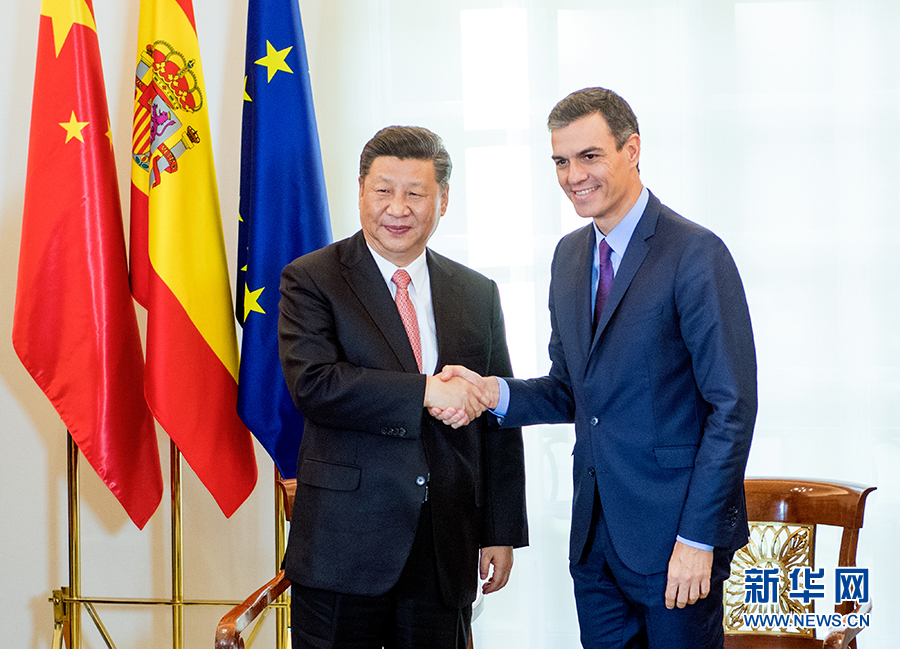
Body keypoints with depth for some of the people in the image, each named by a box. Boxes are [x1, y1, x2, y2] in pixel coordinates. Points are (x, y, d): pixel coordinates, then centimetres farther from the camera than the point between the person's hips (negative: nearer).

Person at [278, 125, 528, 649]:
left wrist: (502, 533, 8)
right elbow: (312, 384, -16)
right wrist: (425, 391, -20)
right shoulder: (312, 280, -1)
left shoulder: (478, 294, 10)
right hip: (344, 547, -3)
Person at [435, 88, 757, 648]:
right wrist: (495, 392, -3)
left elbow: (732, 406, -14)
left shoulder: (696, 254, -12)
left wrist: (698, 537, -17)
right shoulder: (570, 255, 12)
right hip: (596, 536, 7)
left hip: (675, 537, -6)